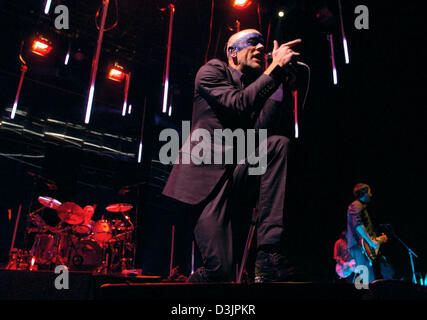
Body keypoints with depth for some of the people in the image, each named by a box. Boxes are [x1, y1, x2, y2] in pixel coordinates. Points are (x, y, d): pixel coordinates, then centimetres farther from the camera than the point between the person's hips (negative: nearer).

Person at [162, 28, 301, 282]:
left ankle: (269, 257, -24)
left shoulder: (258, 86, 19)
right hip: (206, 171, -6)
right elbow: (238, 105, -15)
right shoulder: (213, 70, 5)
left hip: (237, 174, 6)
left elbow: (262, 132, 0)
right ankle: (200, 279, 19)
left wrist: (281, 79, -1)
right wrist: (275, 68, -9)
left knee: (279, 144, -23)